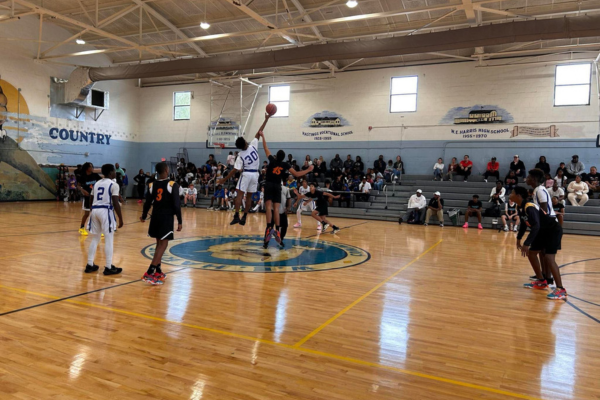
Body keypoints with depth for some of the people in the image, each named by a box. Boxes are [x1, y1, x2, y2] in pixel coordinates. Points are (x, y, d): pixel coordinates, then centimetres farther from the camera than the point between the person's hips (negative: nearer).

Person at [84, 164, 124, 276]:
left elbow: (91, 201, 17)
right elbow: (115, 204, -13)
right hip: (106, 211, -7)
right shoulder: (113, 184, -6)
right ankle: (109, 268, 3)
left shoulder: (96, 183, 15)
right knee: (109, 240, 0)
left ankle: (90, 265, 20)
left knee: (95, 239, 16)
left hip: (95, 210, 7)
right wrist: (120, 218, -7)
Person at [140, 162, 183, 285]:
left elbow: (147, 203, 8)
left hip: (155, 216, 6)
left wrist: (144, 216, 25)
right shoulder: (172, 185, -11)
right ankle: (149, 273, -12)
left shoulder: (152, 185, 4)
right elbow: (176, 204, -13)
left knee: (159, 243, 17)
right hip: (167, 217, -6)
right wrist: (179, 221, -7)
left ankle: (158, 271, 22)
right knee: (163, 244, -4)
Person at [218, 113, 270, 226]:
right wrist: (266, 119, 0)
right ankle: (244, 217, 9)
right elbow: (258, 133, -3)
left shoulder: (240, 156, -10)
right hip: (255, 174, 3)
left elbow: (235, 170, -12)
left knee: (239, 194, 0)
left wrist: (224, 179, -5)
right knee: (249, 196, 9)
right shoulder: (253, 146, -7)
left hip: (246, 174, -3)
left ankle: (236, 216, -9)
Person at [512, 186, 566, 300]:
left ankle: (561, 290, -17)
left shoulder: (529, 207, -29)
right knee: (531, 253, 12)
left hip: (553, 231, -10)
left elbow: (536, 226, -37)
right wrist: (518, 239, 16)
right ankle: (541, 281, 25)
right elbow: (524, 224, 17)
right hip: (543, 232, 10)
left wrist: (526, 244, -40)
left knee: (549, 258, -20)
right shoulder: (521, 208, 1)